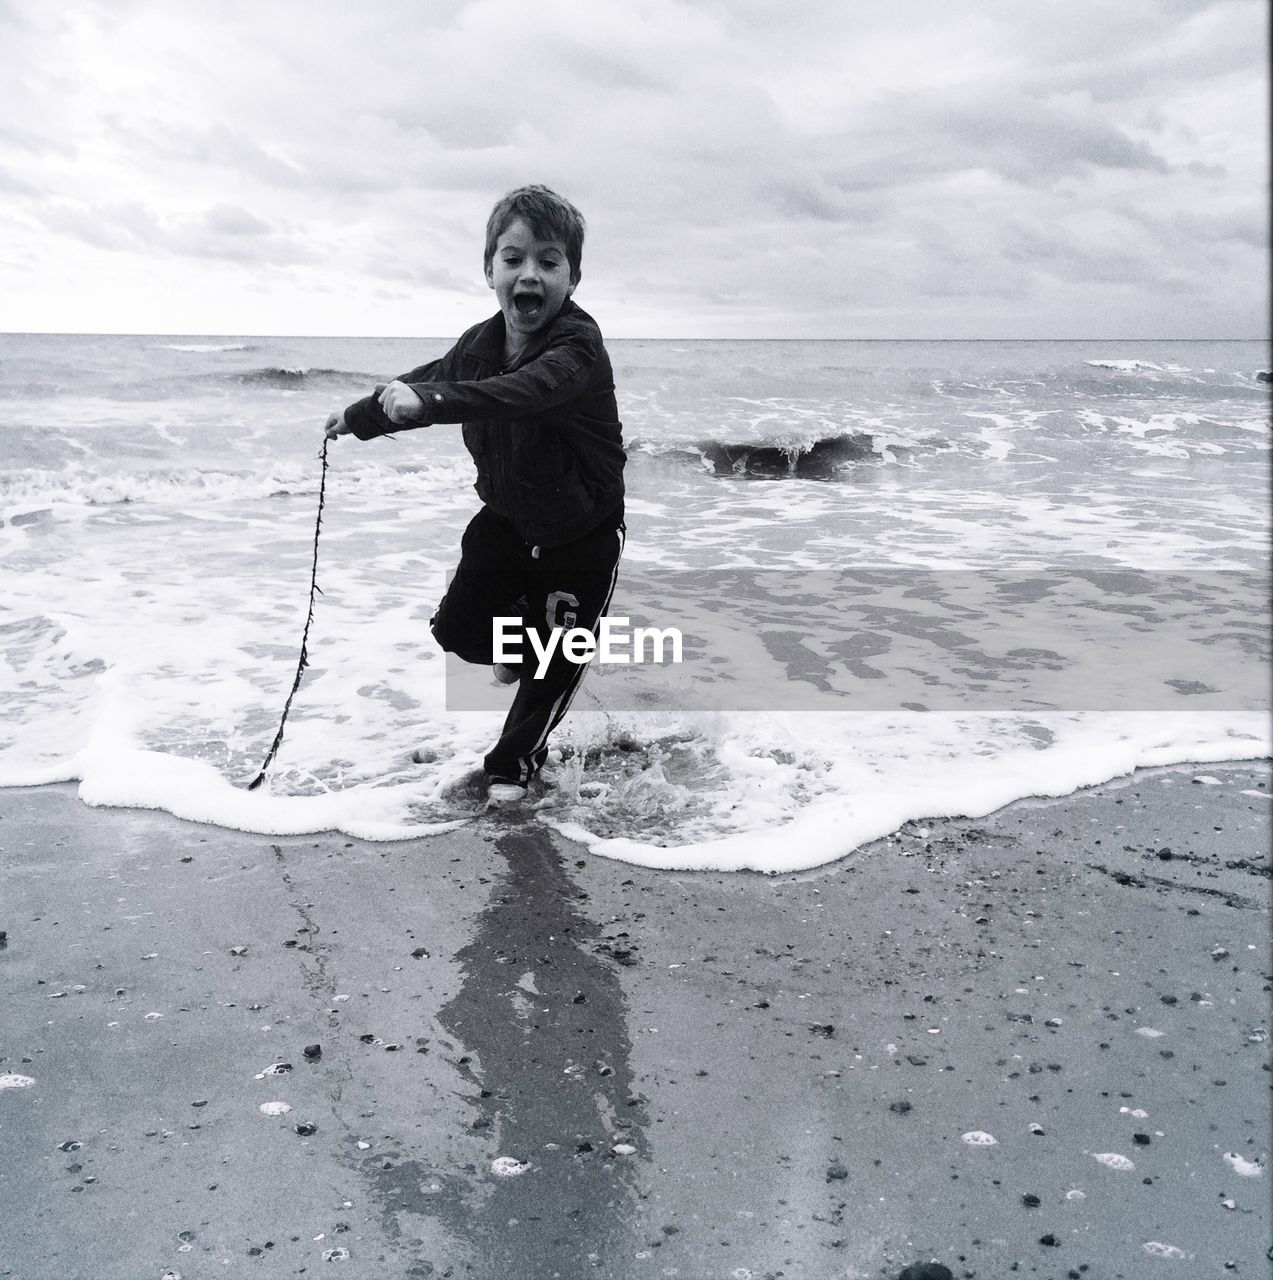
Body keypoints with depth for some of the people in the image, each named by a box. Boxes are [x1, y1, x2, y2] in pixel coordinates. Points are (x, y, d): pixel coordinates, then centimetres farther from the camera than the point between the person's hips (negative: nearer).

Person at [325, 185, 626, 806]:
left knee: (557, 663, 3)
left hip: (582, 532, -5)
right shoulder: (480, 343, -6)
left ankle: (512, 764, 23)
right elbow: (427, 379, 14)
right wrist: (359, 417, 25)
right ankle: (521, 640, 39)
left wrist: (427, 402, -60)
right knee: (456, 626, 5)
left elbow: (524, 392, -48)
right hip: (507, 516, 6)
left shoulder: (577, 345, -28)